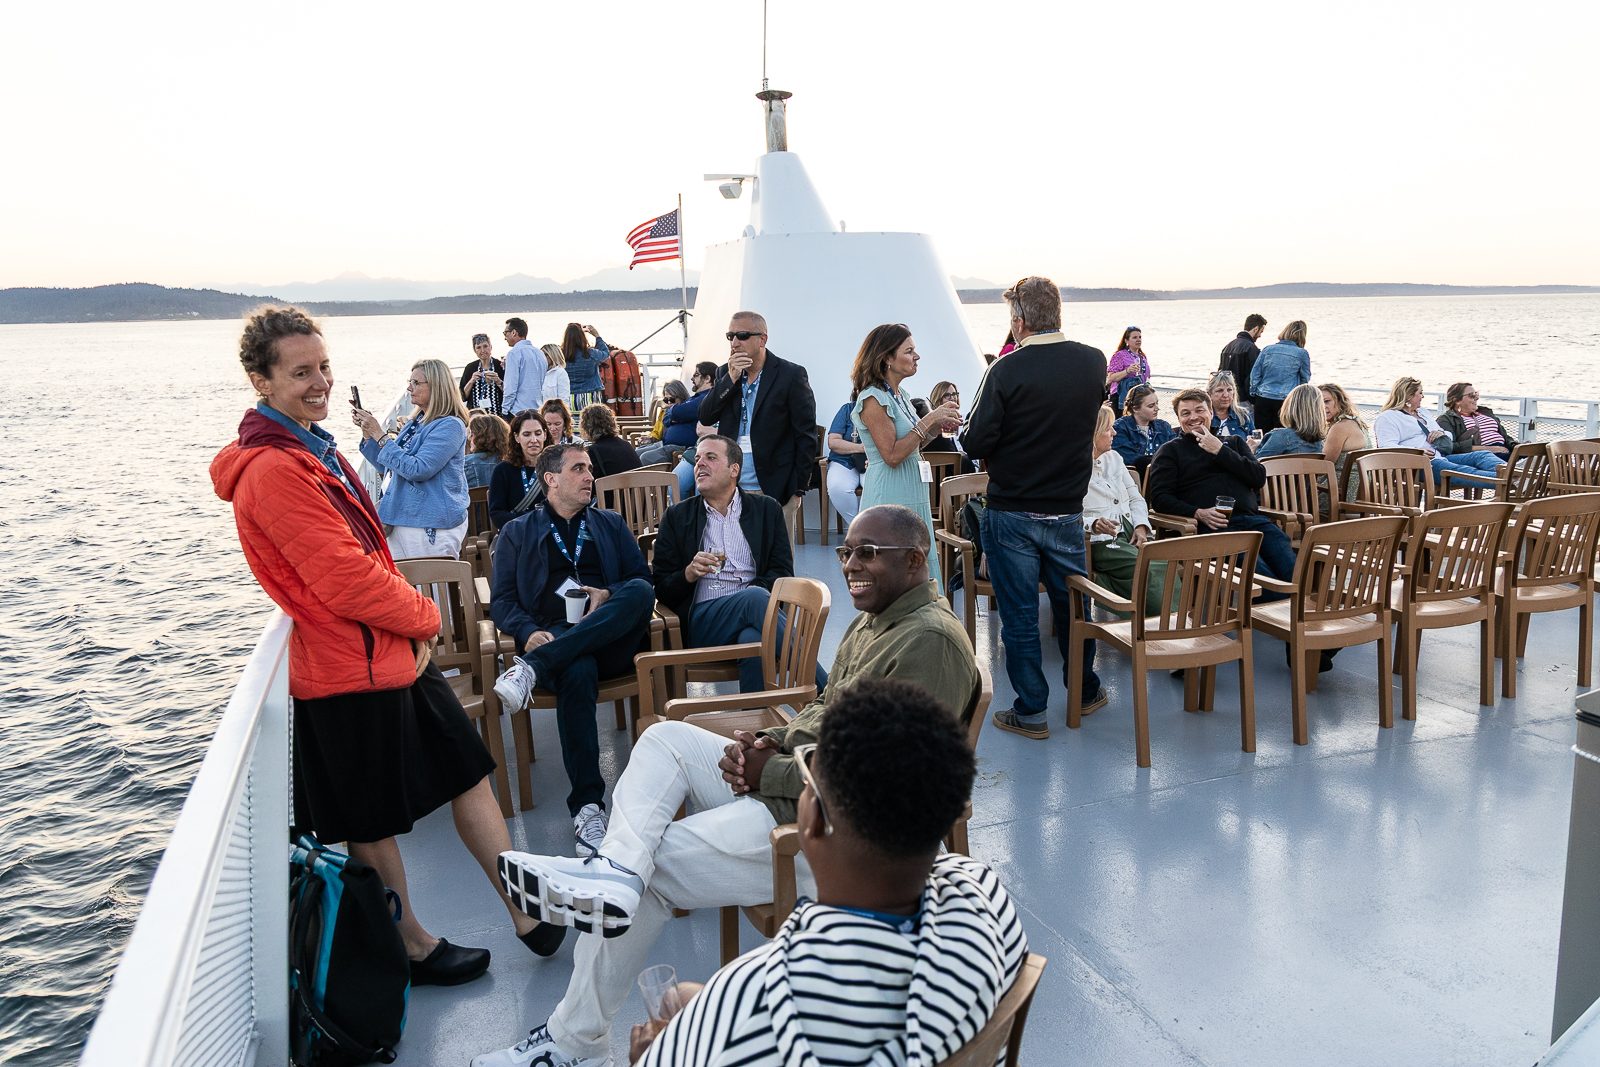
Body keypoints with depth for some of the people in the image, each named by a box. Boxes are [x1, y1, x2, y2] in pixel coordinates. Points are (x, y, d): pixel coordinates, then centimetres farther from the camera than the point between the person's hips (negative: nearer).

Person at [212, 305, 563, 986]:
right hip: (351, 674, -10)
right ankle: (414, 949, 28)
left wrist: (416, 625, 3)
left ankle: (529, 914, 26)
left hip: (397, 652, 10)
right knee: (374, 825, 9)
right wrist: (424, 618, -8)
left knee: (468, 773, 14)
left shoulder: (311, 448, 11)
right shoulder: (274, 470, -21)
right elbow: (345, 581, -24)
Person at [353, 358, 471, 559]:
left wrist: (380, 436, -17)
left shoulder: (450, 426, -14)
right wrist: (367, 432, 9)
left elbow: (418, 469, -23)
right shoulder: (416, 422, 15)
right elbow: (386, 466, 22)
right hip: (400, 519, 9)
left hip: (432, 526, -9)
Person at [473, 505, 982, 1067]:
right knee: (665, 737, 4)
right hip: (791, 779, 11)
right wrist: (769, 743, -2)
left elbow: (886, 774, -27)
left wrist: (769, 771, -19)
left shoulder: (931, 641, -21)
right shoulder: (872, 619, 14)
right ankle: (614, 869, -16)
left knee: (651, 871, -8)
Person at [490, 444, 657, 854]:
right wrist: (529, 632, -12)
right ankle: (587, 806, -36)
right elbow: (502, 601, 10)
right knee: (578, 672, -38)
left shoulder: (611, 524, 27)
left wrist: (610, 594, -6)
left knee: (640, 591, -32)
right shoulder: (517, 532, 21)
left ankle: (533, 667, -39)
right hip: (554, 634, -2)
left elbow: (644, 580, 16)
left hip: (611, 639, 2)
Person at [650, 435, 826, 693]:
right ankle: (828, 692, -37)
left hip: (753, 609, 1)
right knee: (755, 599, -35)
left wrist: (757, 586, -11)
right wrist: (690, 573, -9)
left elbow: (784, 571, 10)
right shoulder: (677, 517, 19)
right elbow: (661, 589, 13)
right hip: (701, 621, -1)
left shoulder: (766, 509, 20)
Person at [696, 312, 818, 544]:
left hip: (773, 490, -4)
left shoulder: (791, 375, -3)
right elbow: (705, 418, 3)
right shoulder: (725, 374, 12)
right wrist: (730, 379, -9)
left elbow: (806, 435, -3)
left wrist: (798, 489, -6)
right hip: (731, 489, 4)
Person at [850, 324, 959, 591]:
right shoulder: (873, 399, -14)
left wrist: (938, 425, 3)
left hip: (912, 498, 9)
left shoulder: (899, 396, 14)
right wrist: (928, 421, -17)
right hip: (889, 501, -9)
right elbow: (892, 455, -19)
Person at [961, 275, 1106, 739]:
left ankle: (1030, 711, 15)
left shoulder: (1007, 370, -17)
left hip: (1011, 515, -4)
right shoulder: (1094, 363, -2)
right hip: (1067, 512, 4)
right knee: (1073, 604, 20)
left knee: (1019, 614, 7)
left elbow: (976, 443, -17)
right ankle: (1084, 691, 37)